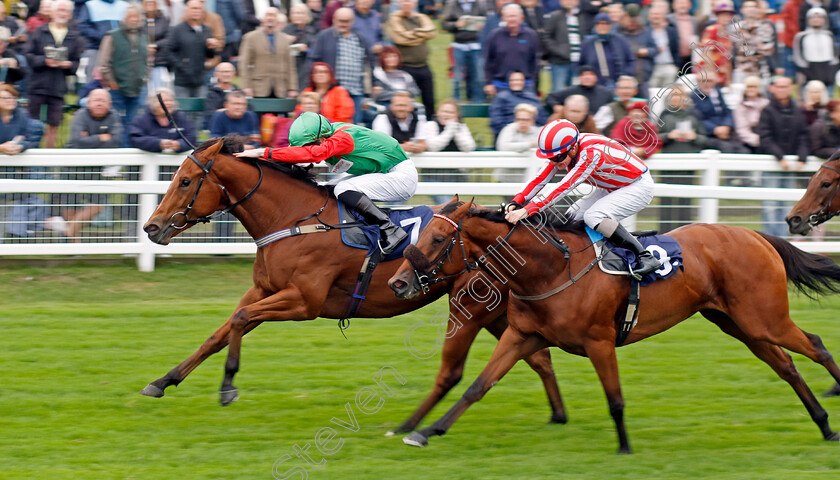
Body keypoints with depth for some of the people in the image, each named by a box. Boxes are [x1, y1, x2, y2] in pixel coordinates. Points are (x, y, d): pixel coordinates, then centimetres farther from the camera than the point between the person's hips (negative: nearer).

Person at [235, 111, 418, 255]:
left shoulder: (342, 139, -28)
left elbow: (312, 154, -41)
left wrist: (265, 153, -44)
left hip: (402, 176, -10)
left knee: (343, 190, -26)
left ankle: (391, 230, -23)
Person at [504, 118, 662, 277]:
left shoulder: (591, 153, -35)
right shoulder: (563, 152, -11)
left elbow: (564, 188, -39)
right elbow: (540, 180, -9)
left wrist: (528, 210, -44)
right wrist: (516, 202, -24)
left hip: (640, 188, -9)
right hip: (612, 189, 9)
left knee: (593, 216, -28)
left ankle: (646, 257, -23)